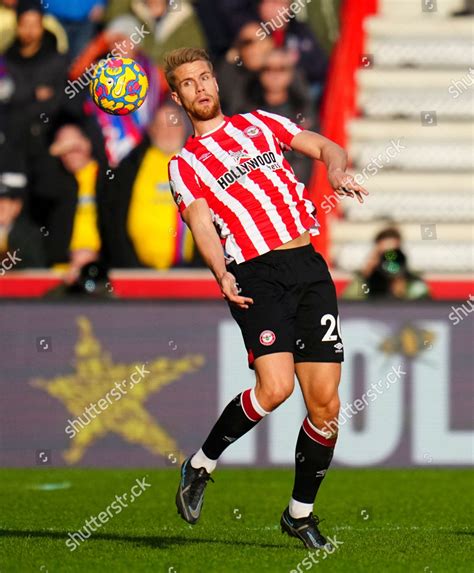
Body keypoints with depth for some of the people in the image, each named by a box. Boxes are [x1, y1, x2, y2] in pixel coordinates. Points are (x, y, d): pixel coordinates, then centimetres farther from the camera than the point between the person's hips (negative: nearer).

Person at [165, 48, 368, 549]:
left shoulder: (259, 124, 20)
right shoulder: (184, 165, 10)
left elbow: (324, 146, 19)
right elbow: (202, 224, -4)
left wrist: (335, 170, -5)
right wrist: (222, 276, -23)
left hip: (309, 267, 3)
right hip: (257, 274, -3)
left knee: (325, 402, -3)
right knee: (275, 385, -24)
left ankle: (301, 512, 13)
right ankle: (200, 466, -2)